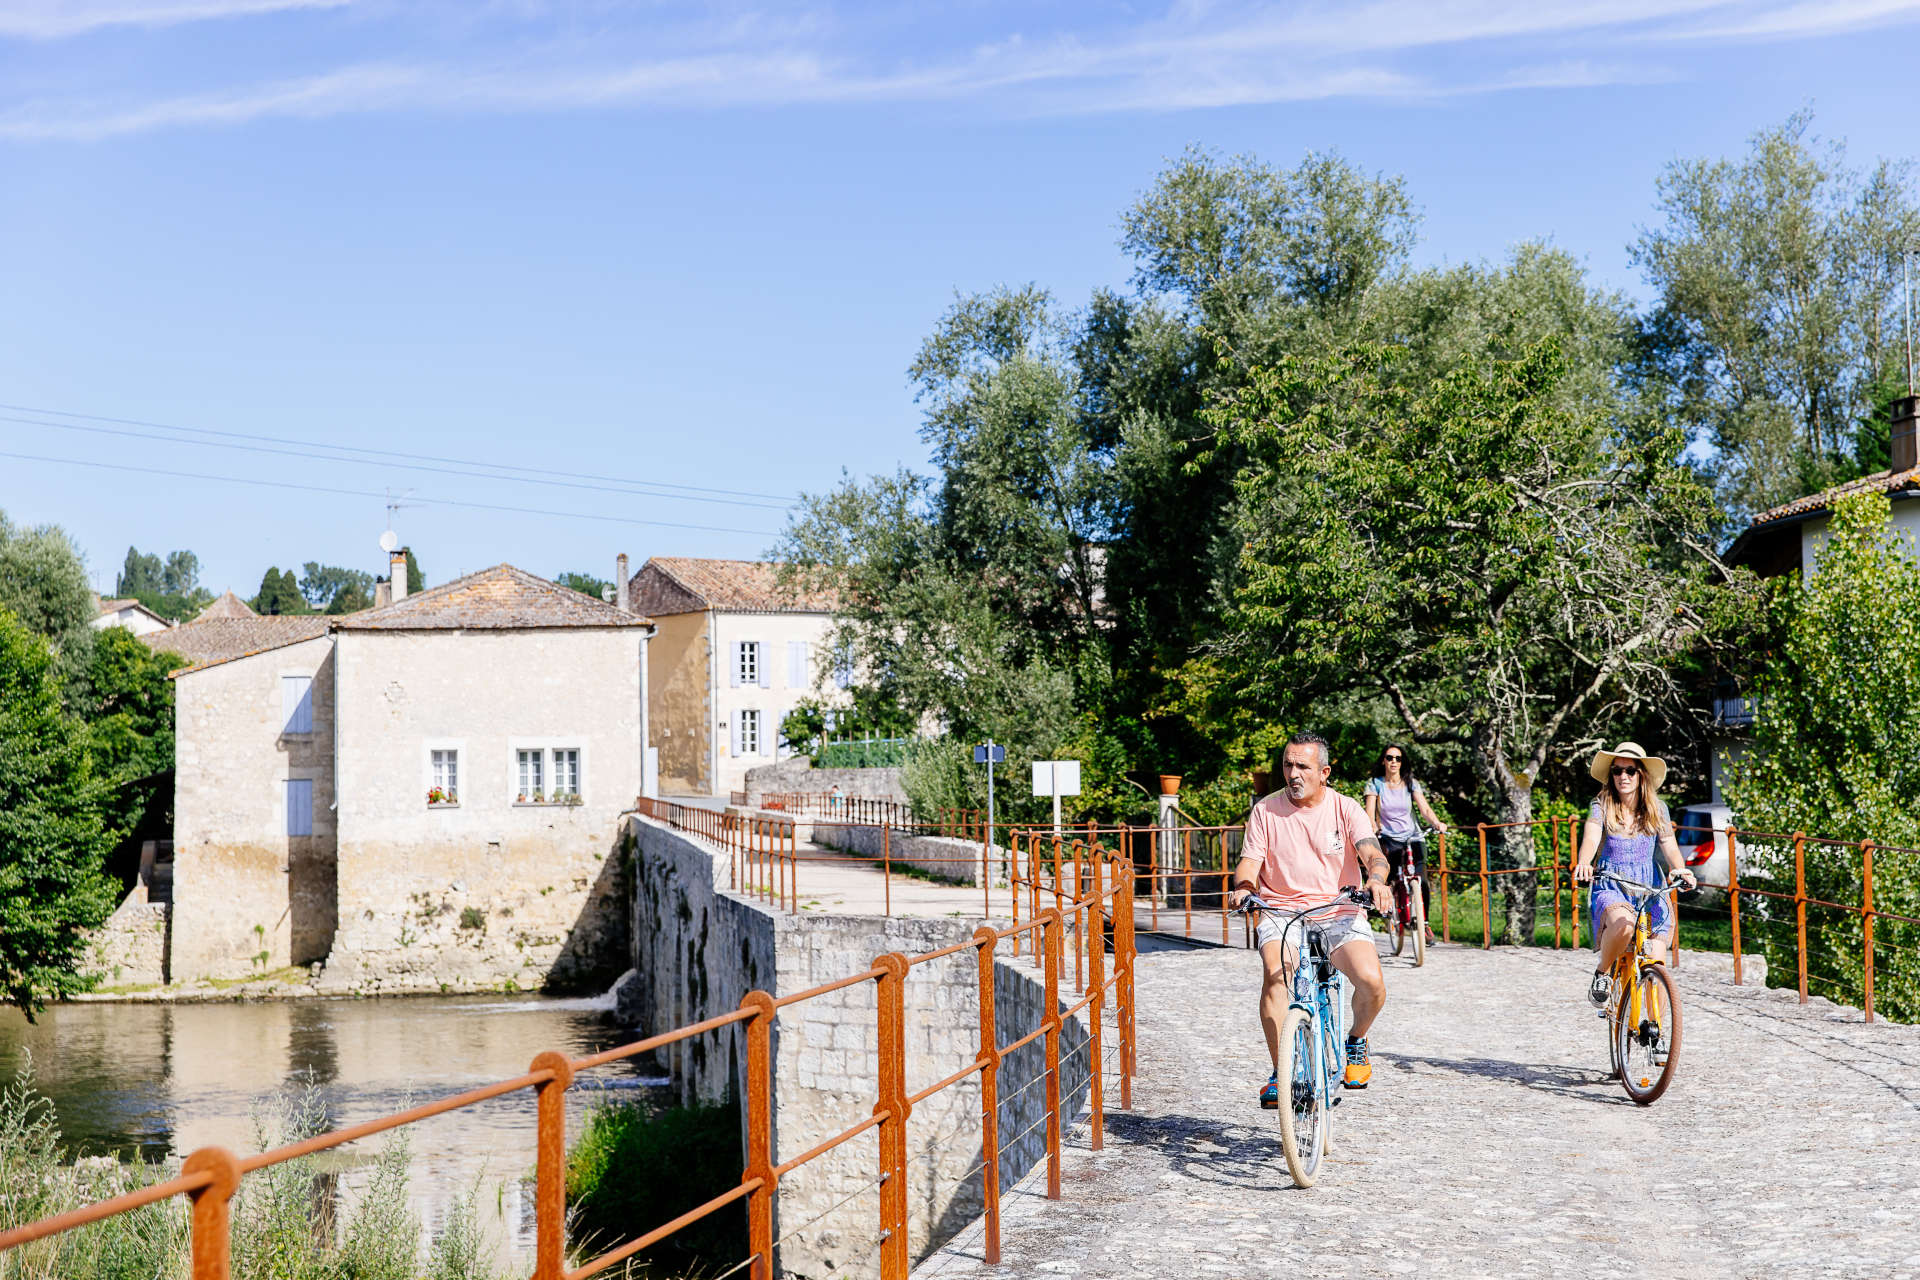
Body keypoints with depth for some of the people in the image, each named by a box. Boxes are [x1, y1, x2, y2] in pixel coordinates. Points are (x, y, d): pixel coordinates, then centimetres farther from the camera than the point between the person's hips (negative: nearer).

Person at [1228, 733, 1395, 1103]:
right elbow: (1249, 862, 1)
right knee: (1277, 974, -31)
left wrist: (1376, 879, -34)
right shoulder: (1266, 811, 5)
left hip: (1339, 912, 0)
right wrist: (1243, 886, -23)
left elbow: (1373, 853, -10)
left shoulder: (1346, 809, 3)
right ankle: (1280, 1073, -19)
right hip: (1281, 911, 0)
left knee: (1372, 982, -24)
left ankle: (1356, 1041, 11)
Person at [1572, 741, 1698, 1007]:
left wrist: (1680, 870, -25)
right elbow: (1591, 838, -19)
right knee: (1623, 924, -37)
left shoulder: (1656, 808, 6)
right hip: (1609, 889, -3)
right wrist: (1583, 864, -41)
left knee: (1655, 966, -9)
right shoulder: (1601, 806, -2)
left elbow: (1670, 847, -2)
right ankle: (1603, 973, -10)